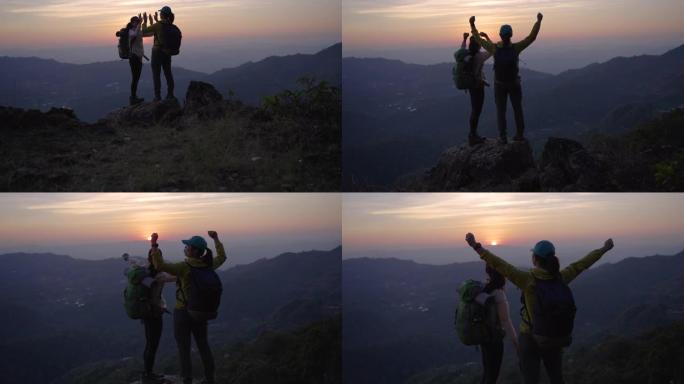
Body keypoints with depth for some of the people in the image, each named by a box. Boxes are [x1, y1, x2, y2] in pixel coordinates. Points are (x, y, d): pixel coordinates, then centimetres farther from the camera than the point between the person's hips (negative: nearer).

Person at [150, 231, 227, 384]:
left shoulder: (184, 267, -23)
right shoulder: (207, 265, -5)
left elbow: (160, 266, -34)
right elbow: (222, 257, 17)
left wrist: (154, 245, -29)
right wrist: (216, 239, 25)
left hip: (183, 313, -6)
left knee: (184, 350, 4)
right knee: (203, 346, 20)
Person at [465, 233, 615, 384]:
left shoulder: (528, 279, -22)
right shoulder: (560, 278, -9)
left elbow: (500, 266, -29)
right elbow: (582, 264, 4)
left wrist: (476, 247, -33)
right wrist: (603, 250, 19)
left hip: (530, 338, -4)